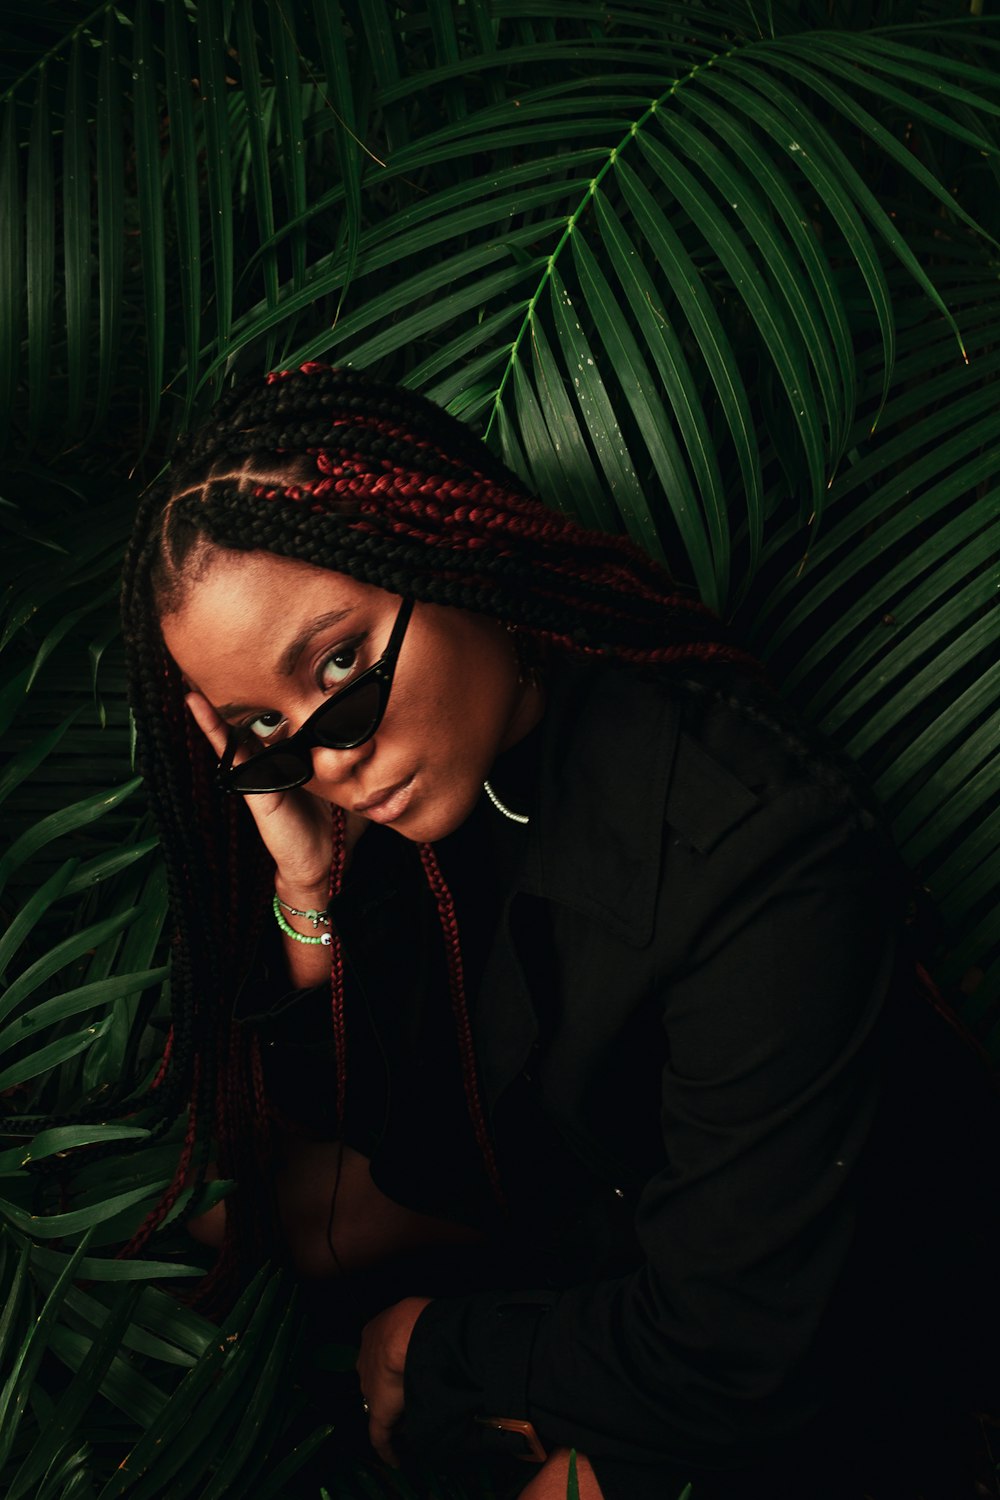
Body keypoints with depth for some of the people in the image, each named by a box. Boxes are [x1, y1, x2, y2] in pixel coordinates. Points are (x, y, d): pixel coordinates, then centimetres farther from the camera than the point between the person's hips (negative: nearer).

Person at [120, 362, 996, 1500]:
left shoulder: (758, 859, -38)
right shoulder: (385, 765, -18)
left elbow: (724, 1362, -30)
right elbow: (342, 1112, -9)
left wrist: (434, 1350, -14)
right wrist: (307, 889, -27)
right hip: (518, 1161, 6)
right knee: (222, 1204, 3)